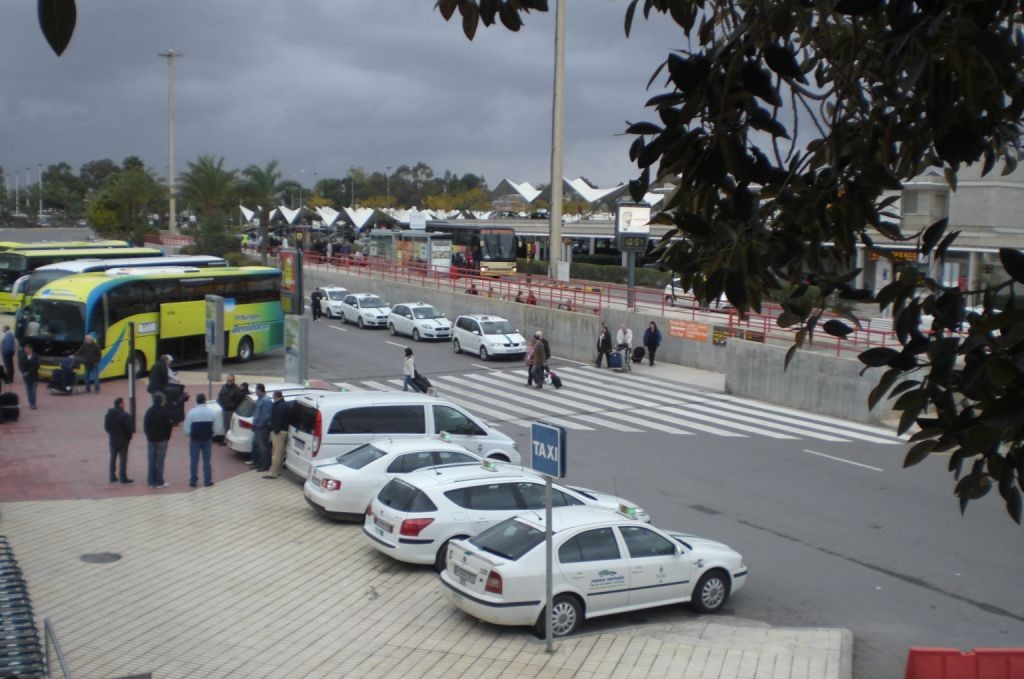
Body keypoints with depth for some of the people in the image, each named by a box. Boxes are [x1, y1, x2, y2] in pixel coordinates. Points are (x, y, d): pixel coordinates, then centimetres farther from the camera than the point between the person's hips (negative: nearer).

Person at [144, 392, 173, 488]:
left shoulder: (149, 411, 3)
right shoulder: (164, 412, -13)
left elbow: (145, 426, 6)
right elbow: (168, 425, -12)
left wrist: (148, 435, 14)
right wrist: (167, 436, 3)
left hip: (150, 440, 5)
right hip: (161, 440, -5)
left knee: (151, 461, 9)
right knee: (160, 461, -1)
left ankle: (151, 481, 11)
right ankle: (159, 482, 0)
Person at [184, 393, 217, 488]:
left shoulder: (192, 412, -12)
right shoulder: (211, 411, -6)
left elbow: (187, 430, -11)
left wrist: (191, 435, 8)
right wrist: (210, 435, 9)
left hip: (195, 440, -2)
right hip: (208, 439, 2)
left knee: (194, 461, 9)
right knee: (207, 461, 10)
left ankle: (193, 481, 13)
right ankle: (207, 481, 13)